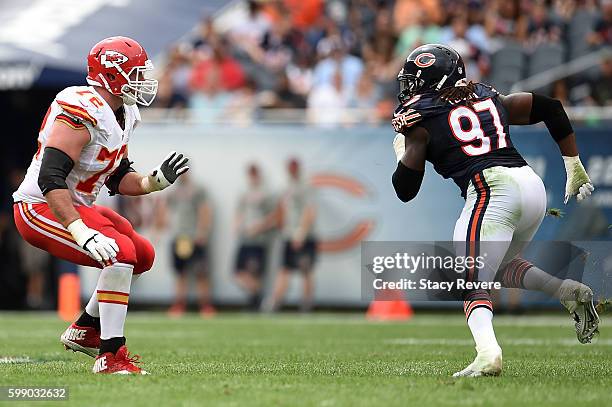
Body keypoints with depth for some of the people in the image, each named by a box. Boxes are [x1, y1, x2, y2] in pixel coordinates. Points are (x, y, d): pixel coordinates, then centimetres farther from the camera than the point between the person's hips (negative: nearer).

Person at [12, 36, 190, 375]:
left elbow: (118, 179, 16)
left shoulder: (123, 115, 8)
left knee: (143, 256, 14)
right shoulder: (83, 113, -24)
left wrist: (154, 181, -5)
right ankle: (109, 356, -23)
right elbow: (51, 179, -31)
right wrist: (81, 233, -38)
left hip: (77, 207, 11)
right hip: (41, 209, -11)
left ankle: (84, 330, 23)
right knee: (121, 253, -26)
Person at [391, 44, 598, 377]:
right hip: (533, 184, 6)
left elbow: (405, 191, 9)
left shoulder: (420, 121, 8)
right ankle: (566, 290, 2)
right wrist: (575, 168, 25)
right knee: (500, 267, 26)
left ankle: (487, 353, -31)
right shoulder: (490, 99, 24)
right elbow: (551, 108, 23)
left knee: (472, 283, -4)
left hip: (491, 190, -6)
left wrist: (401, 149, 29)